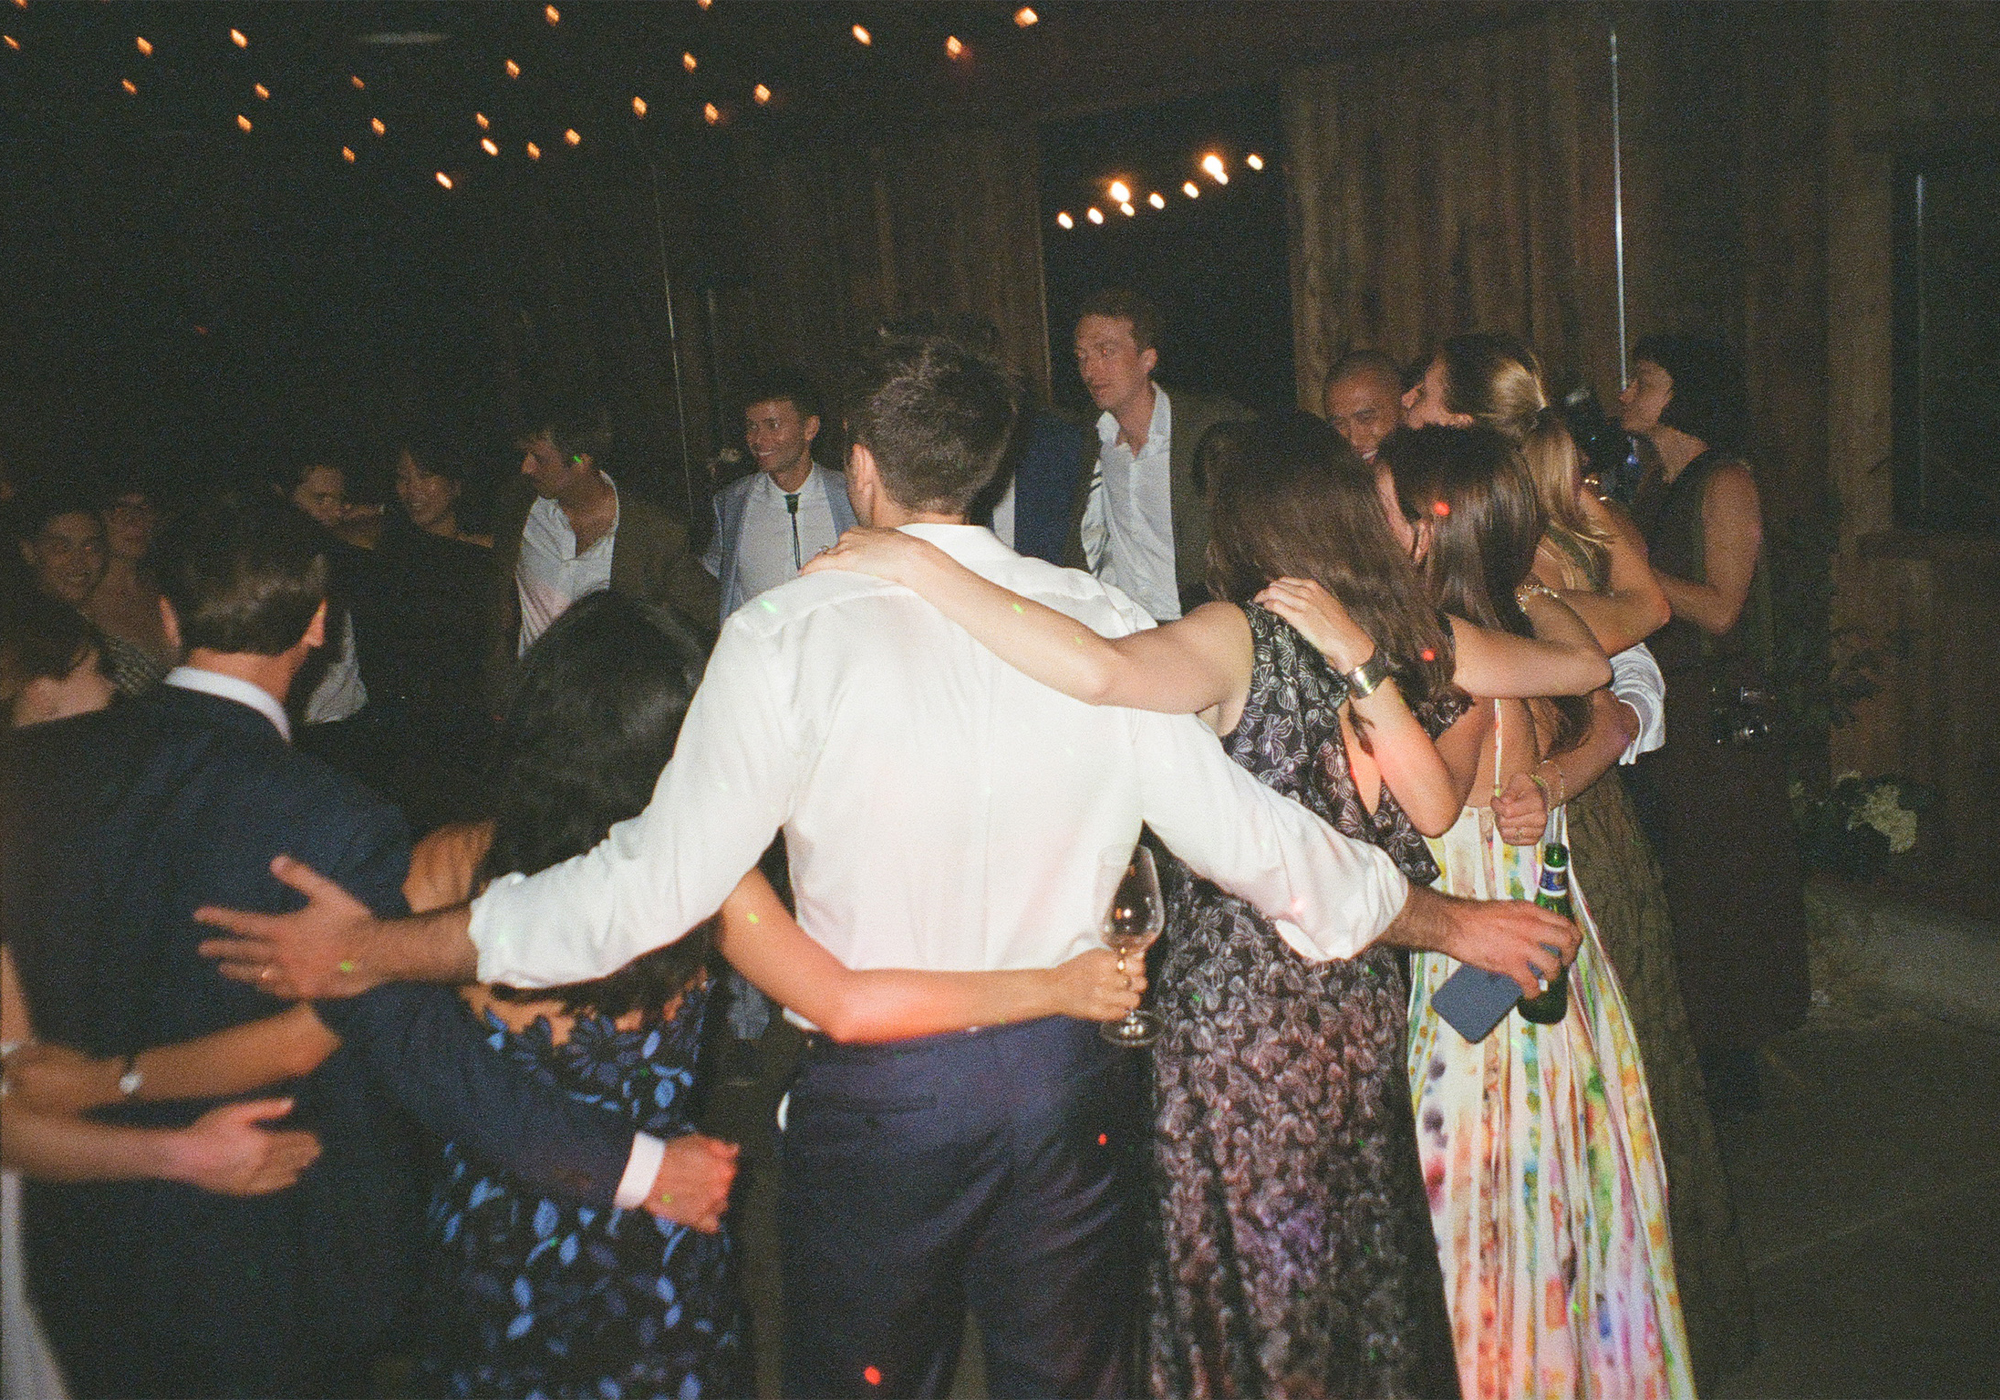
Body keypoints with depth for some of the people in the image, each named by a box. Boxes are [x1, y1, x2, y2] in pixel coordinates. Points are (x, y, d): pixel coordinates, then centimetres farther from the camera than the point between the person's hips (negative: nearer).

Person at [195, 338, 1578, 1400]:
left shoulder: (791, 636, -15)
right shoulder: (1102, 621, -6)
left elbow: (658, 884, -16)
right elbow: (1245, 834, -4)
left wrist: (385, 947, -6)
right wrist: (1452, 920, 11)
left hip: (877, 1094, -2)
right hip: (1068, 1074, 3)